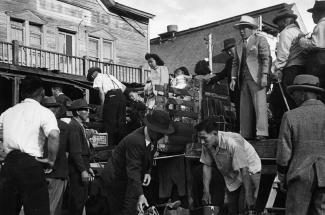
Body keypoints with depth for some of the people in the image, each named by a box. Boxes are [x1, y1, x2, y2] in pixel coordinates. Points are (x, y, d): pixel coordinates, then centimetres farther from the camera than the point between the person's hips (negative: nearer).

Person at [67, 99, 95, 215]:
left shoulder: (80, 126, 15)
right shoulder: (74, 126, -15)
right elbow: (75, 152, -21)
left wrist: (88, 167, 18)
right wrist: (83, 170, -21)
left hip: (82, 168, 10)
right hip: (77, 170, -10)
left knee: (82, 199, 15)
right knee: (77, 200, -3)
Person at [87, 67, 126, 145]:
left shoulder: (98, 78, 11)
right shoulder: (110, 76, 30)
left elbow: (101, 92, -4)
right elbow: (124, 87, 28)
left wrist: (102, 106, -1)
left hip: (111, 97, -6)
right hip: (121, 96, 6)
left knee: (109, 122, 1)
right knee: (120, 122, 10)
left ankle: (110, 144, 0)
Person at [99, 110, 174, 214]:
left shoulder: (152, 138, -2)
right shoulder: (135, 140, -30)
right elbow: (133, 170, -35)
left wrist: (148, 172, -7)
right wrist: (140, 195, -42)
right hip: (116, 181, -8)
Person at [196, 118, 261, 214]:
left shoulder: (232, 143, -34)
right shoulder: (207, 145, -16)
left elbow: (244, 170, -30)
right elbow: (207, 166, -5)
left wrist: (248, 196, -29)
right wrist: (206, 191, -8)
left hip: (250, 171, -6)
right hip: (232, 177, 6)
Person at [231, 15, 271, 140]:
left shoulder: (260, 40, 4)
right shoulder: (240, 45, 24)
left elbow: (266, 59, -6)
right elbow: (235, 63, 24)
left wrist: (264, 76, -16)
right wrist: (233, 78, 12)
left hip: (257, 78, -6)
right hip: (244, 80, 6)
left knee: (259, 105, -12)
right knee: (245, 107, 1)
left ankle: (261, 133, -12)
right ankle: (246, 134, 2)